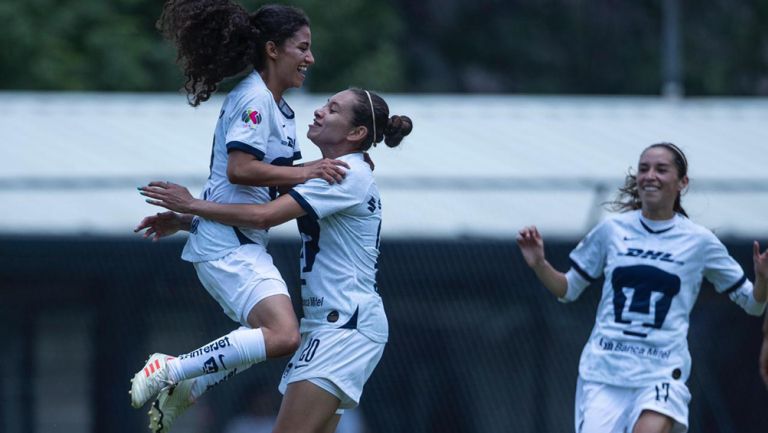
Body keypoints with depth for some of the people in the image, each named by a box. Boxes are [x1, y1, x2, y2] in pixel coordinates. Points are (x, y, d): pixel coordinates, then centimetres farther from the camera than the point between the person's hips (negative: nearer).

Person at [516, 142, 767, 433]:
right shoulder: (612, 229, 6)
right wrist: (539, 264, -2)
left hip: (662, 370, -2)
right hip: (604, 367, 2)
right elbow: (568, 290, 16)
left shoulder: (700, 242, 3)